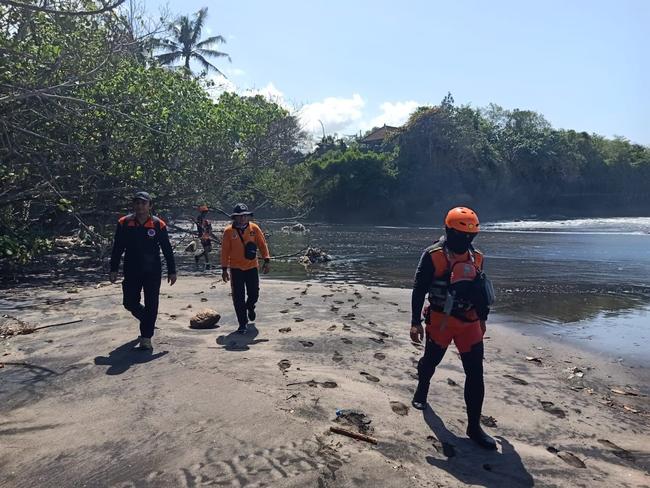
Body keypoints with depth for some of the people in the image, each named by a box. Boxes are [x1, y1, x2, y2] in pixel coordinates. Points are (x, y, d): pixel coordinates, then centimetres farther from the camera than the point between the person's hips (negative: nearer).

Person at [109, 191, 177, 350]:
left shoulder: (158, 225, -5)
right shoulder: (124, 223, -1)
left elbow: (167, 250, 0)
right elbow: (117, 248, 5)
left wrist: (172, 271, 0)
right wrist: (113, 269, 2)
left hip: (153, 271, -2)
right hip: (131, 271, 2)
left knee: (151, 305, -1)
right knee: (130, 302, 9)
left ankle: (146, 338, 9)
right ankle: (146, 320, 39)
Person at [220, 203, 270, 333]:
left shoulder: (254, 228, -2)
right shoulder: (228, 231, -6)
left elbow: (262, 244, 4)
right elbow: (225, 251, -2)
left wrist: (266, 260, -4)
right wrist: (224, 269, -2)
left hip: (252, 267, 1)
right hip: (236, 268, -1)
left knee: (254, 294, 9)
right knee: (238, 298, 0)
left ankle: (250, 307, 44)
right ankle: (242, 323, 12)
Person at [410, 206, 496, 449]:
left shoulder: (476, 257, 4)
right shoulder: (433, 255, -11)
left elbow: (481, 290, 15)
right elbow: (418, 290, -9)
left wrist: (483, 319, 20)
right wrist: (415, 322, -11)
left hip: (470, 322, 4)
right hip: (440, 320, -3)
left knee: (475, 373, -1)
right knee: (431, 361, 16)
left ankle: (474, 427, 9)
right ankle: (421, 390, 49)